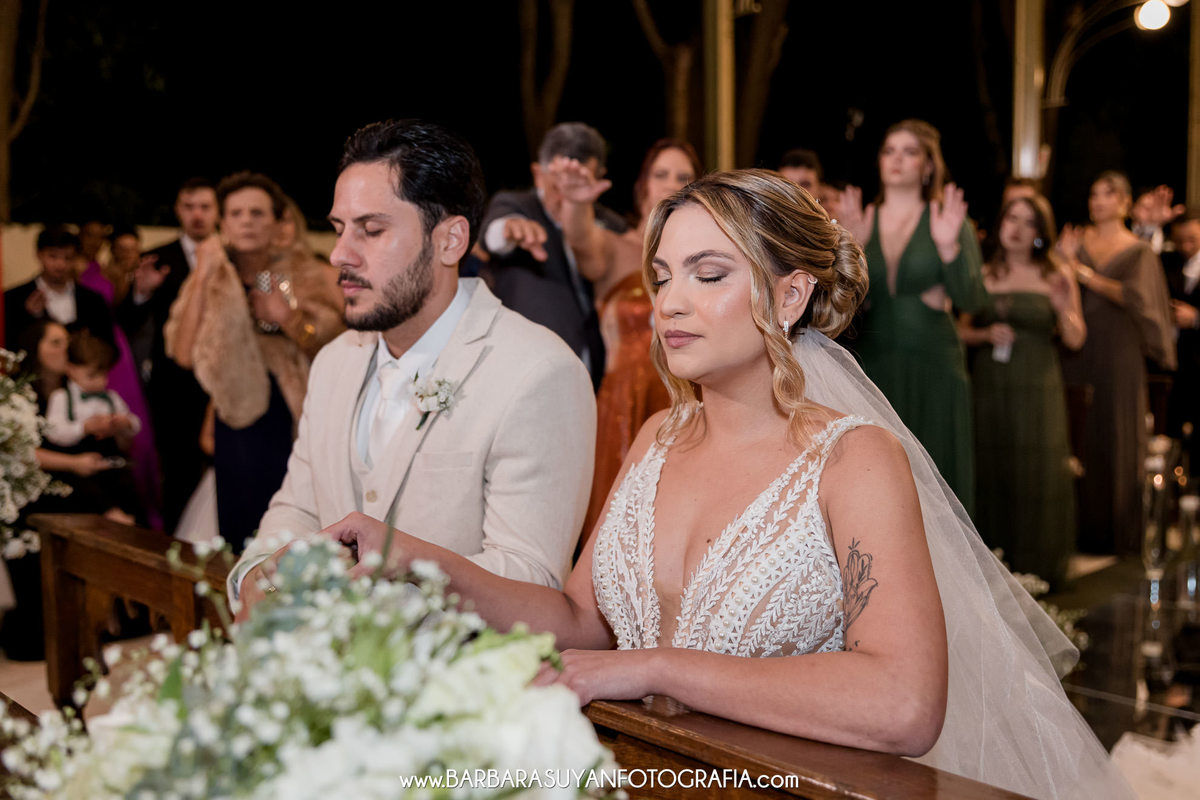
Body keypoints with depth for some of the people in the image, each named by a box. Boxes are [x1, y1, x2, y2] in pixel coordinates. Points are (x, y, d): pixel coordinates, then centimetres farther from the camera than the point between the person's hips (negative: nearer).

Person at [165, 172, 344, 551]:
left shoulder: (306, 275, 1)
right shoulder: (210, 280, 6)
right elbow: (185, 355, -7)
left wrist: (289, 320, -15)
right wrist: (202, 279, -10)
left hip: (300, 423, -1)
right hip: (239, 430, 2)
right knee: (242, 535, 5)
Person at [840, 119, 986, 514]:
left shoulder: (950, 222, 3)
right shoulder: (860, 222, 8)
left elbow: (971, 300, -7)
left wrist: (949, 247, -21)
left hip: (932, 367, -2)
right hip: (871, 366, 2)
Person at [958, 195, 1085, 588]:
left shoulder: (1057, 275, 3)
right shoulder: (984, 275, 7)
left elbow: (1076, 340, 0)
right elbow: (961, 329, 11)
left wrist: (1063, 307, -17)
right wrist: (987, 334, -8)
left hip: (1037, 391, -1)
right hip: (989, 388, 2)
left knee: (1036, 474, -1)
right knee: (990, 471, 3)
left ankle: (1036, 566, 11)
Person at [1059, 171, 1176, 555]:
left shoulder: (1138, 251, 4)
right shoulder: (1076, 240, 9)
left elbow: (1137, 297, -13)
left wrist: (1087, 275, -14)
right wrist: (1065, 261, -14)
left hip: (1117, 353, -1)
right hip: (1076, 351, 2)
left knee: (1113, 440, 2)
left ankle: (1113, 533, 12)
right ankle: (1077, 527, 8)